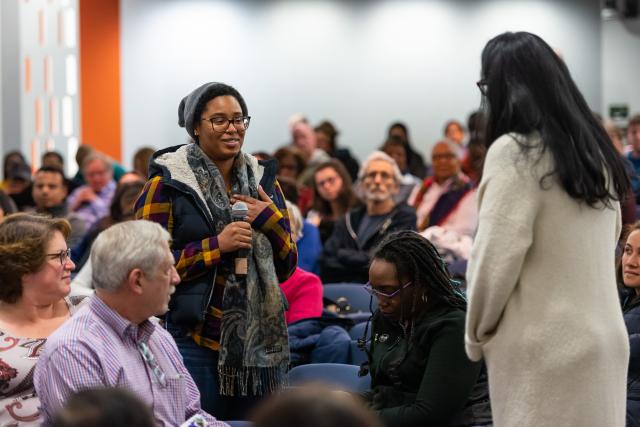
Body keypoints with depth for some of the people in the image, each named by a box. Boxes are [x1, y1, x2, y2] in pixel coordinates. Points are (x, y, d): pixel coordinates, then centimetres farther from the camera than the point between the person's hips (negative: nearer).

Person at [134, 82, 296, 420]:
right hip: (194, 340, -5)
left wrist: (272, 221, -4)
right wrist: (216, 246, -17)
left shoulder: (262, 180, 11)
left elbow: (286, 268, 14)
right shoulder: (167, 184, -3)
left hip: (260, 339, 5)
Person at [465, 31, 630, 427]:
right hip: (604, 339, 7)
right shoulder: (594, 148, 10)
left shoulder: (514, 152, -12)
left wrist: (477, 334, 1)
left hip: (544, 349, -7)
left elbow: (495, 258, -14)